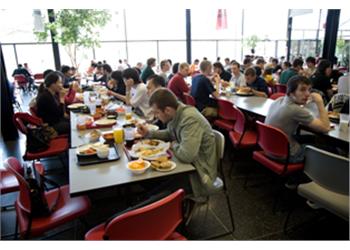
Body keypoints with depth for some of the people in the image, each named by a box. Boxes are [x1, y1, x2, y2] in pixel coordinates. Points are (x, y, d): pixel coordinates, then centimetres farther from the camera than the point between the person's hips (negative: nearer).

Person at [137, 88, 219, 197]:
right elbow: (170, 134, 19)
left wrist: (174, 145, -14)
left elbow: (186, 155, -36)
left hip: (199, 172, -8)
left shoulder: (190, 119, -30)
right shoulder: (175, 114, -3)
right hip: (185, 163, 8)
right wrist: (148, 133, 4)